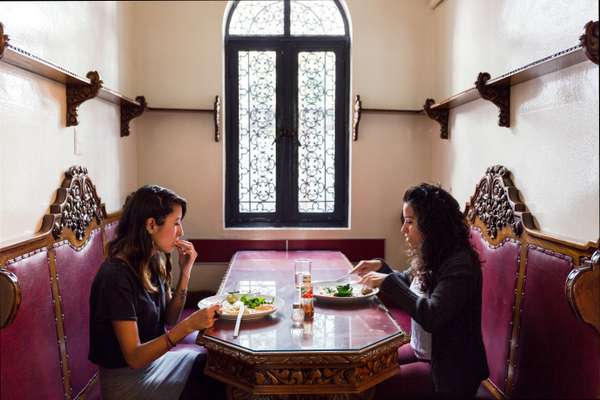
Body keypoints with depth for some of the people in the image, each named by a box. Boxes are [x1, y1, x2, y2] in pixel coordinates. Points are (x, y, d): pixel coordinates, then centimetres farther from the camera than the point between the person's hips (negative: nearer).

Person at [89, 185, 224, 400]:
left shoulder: (153, 261, -3)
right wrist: (189, 325, -35)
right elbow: (134, 357, -26)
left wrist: (185, 272, -9)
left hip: (154, 357, 7)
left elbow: (169, 319, 3)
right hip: (128, 377, -7)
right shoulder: (116, 276, -26)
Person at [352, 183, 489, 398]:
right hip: (422, 352, 8)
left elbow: (431, 317, -32)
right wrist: (381, 267, 3)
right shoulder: (430, 257, 3)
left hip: (451, 371, -8)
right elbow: (406, 283, 22)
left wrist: (388, 282, -26)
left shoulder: (459, 264, -23)